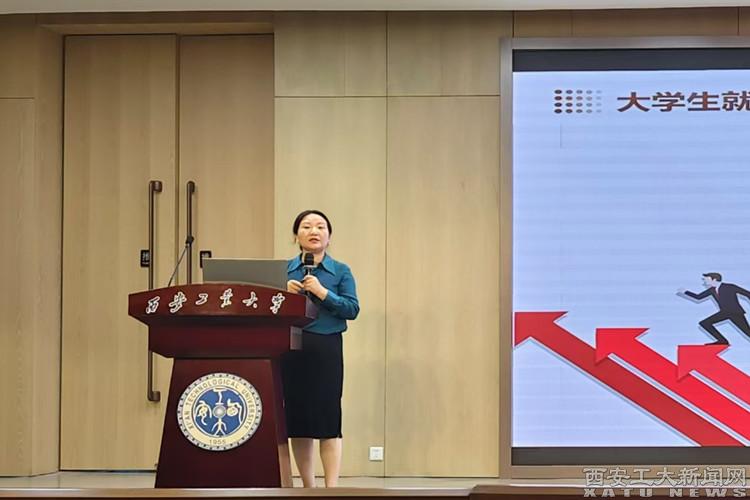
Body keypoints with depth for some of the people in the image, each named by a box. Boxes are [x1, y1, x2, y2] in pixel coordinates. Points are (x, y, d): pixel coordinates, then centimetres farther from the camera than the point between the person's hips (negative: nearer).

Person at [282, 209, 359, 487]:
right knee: (296, 417, 5)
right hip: (290, 350, 3)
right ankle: (308, 488, 14)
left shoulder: (341, 271, 5)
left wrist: (322, 292, -14)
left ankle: (331, 488, -9)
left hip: (326, 349, -2)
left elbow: (352, 309, -4)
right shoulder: (283, 270, 10)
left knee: (327, 415, -7)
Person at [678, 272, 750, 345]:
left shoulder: (730, 287, -15)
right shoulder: (712, 290, 3)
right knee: (705, 323, -1)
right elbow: (698, 297, 15)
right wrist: (684, 292, 10)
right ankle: (722, 341, 2)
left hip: (736, 313, -7)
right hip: (724, 312, 7)